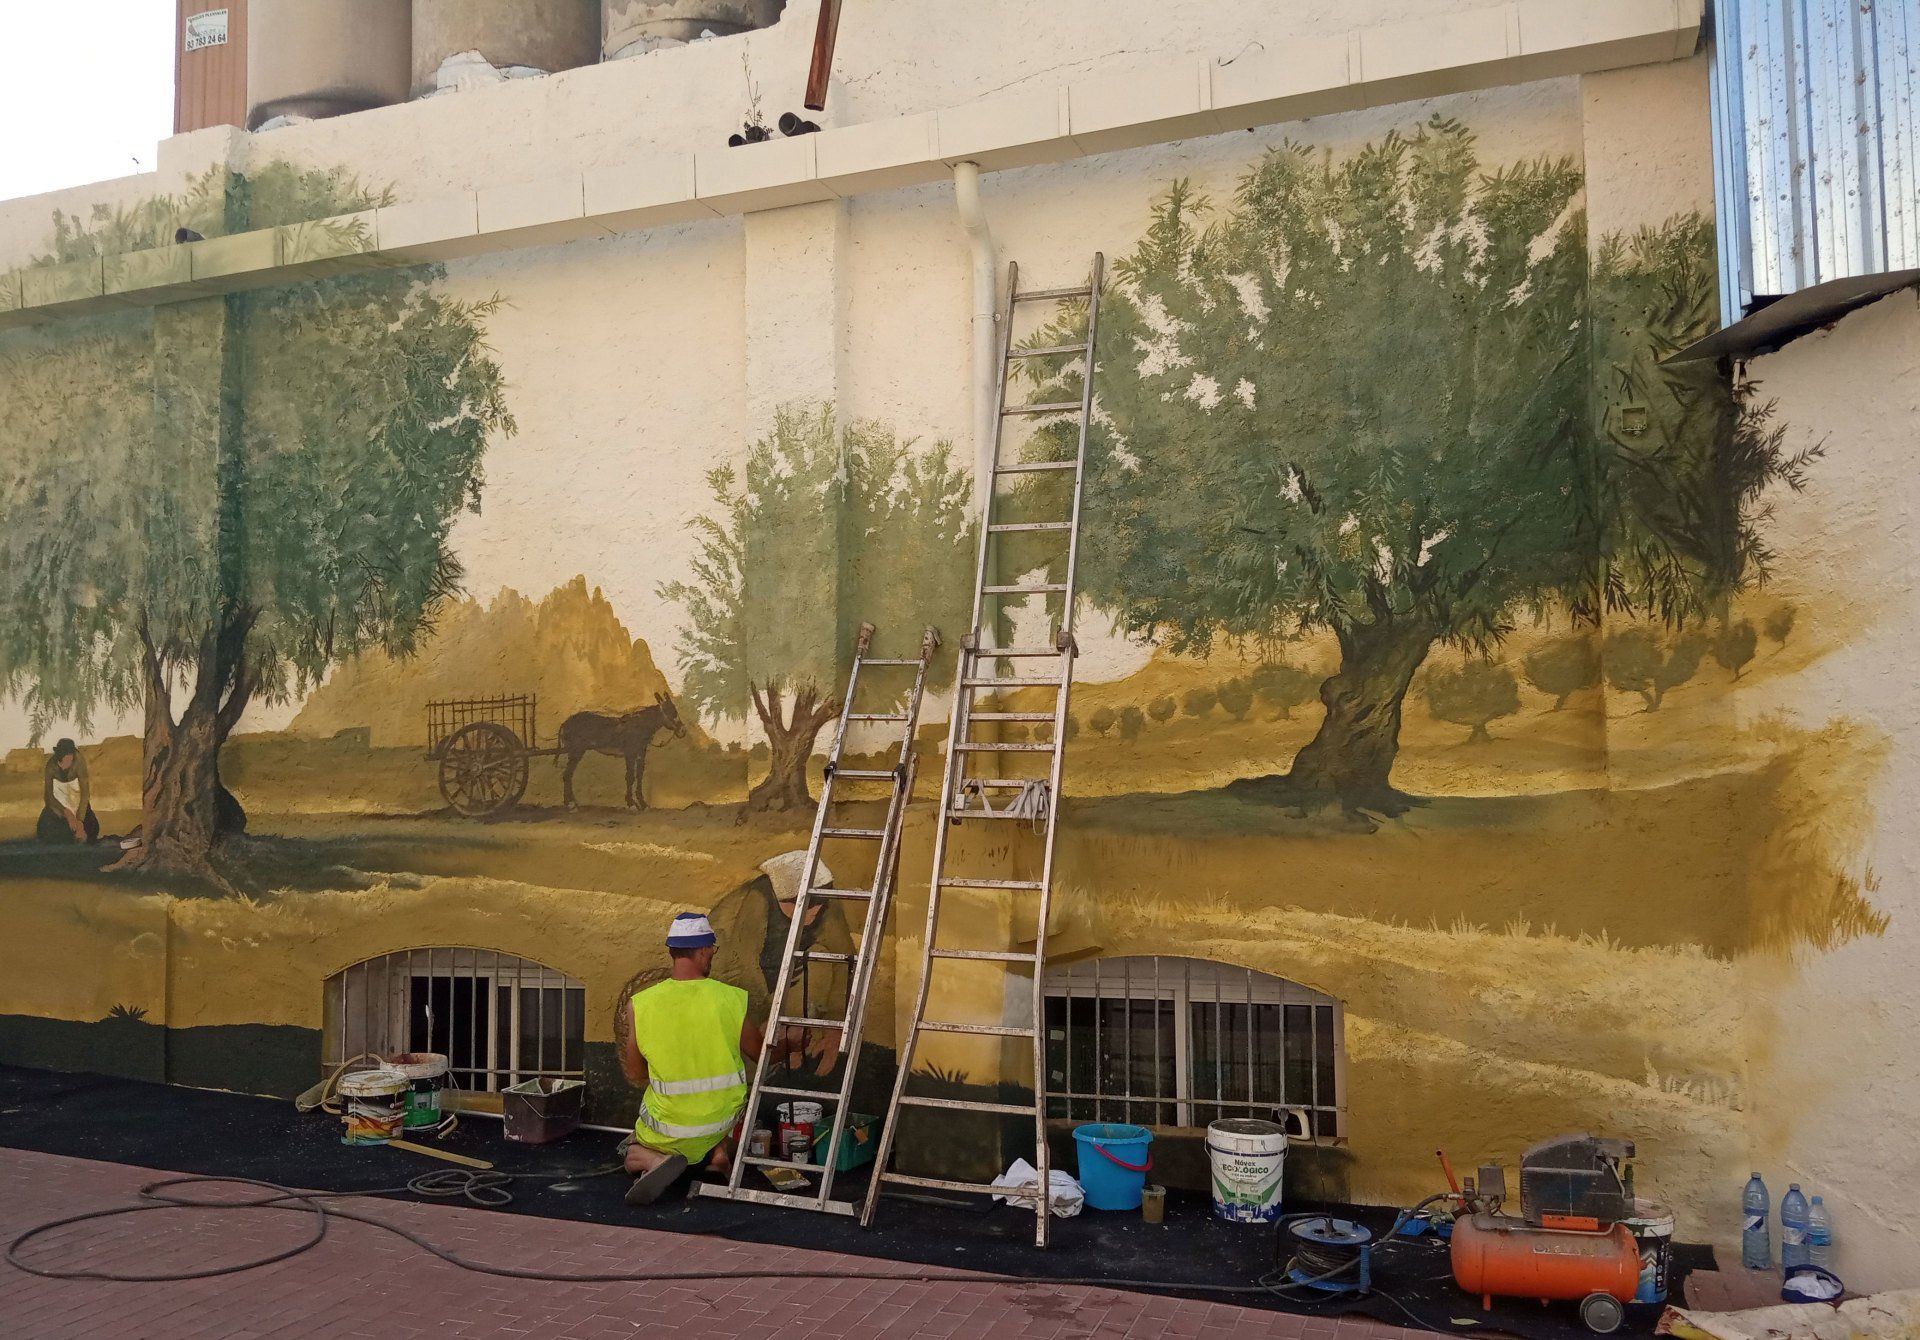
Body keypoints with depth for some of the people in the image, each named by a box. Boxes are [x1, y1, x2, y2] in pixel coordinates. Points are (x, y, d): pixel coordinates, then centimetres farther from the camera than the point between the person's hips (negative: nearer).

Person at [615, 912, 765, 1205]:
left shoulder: (639, 1005, -13)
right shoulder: (733, 1000, -14)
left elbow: (634, 1075, -1)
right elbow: (760, 1054, 1)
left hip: (669, 1128, -1)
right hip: (723, 1119, 2)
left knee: (633, 1157, 30)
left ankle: (659, 1161, -6)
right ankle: (721, 1149, 3)